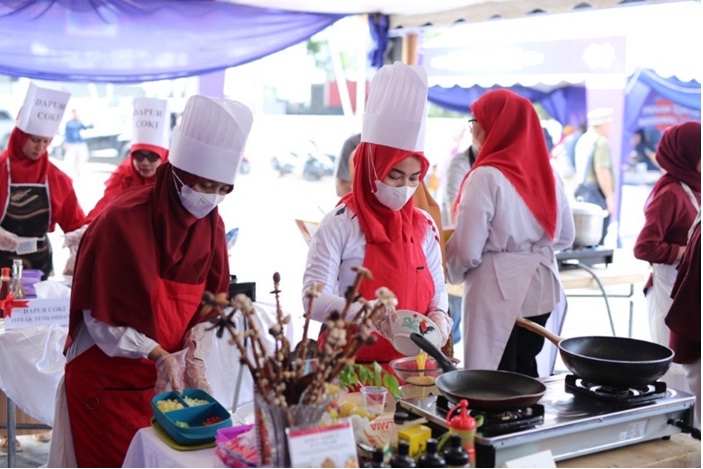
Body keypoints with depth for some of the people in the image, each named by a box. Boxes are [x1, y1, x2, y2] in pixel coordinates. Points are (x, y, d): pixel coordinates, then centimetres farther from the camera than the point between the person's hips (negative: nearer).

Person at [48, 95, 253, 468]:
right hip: (106, 381, -5)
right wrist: (158, 355, -21)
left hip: (167, 379, 5)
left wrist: (194, 360, -9)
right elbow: (101, 315, -17)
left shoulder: (211, 224, -3)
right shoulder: (122, 221, -20)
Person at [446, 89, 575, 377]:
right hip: (541, 288, 7)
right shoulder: (546, 173, 3)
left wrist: (452, 272, 3)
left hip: (498, 291, -6)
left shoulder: (486, 176, -16)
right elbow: (566, 236, 12)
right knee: (525, 369, 18)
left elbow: (467, 250, -16)